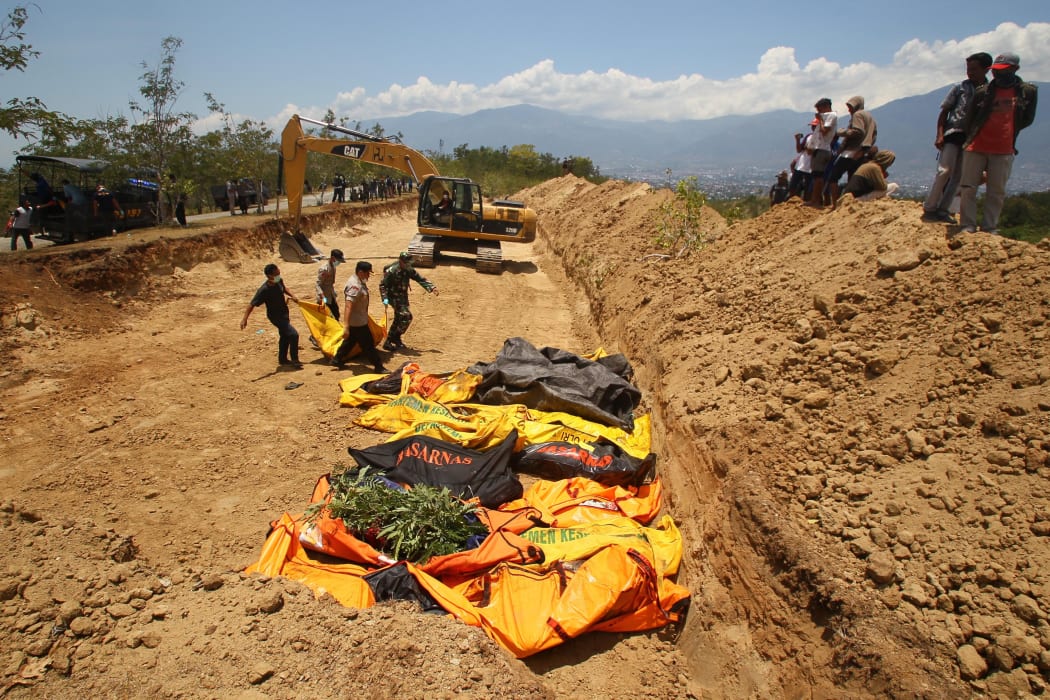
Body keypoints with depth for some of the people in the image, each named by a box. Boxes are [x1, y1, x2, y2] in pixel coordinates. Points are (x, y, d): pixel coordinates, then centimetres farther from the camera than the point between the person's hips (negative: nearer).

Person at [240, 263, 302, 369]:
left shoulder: (279, 281, -10)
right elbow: (252, 304, -28)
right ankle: (294, 360, -4)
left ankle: (283, 359, 39)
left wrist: (292, 296, 0)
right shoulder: (264, 290, -30)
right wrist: (245, 319, -32)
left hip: (283, 313, 8)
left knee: (285, 336, 21)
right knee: (293, 334, -16)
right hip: (276, 316, -8)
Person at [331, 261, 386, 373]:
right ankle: (378, 366, 11)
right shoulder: (355, 286, -28)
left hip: (358, 320, 10)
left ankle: (337, 360, 36)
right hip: (358, 322, -10)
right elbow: (348, 306, -34)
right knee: (368, 344, 1)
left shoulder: (360, 282, 4)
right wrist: (346, 326, -39)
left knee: (350, 340, 24)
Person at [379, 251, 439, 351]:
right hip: (394, 297, -8)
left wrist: (432, 287, -14)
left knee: (399, 319, 14)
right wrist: (385, 298, -24)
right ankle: (396, 338, -1)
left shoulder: (409, 270, 0)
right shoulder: (392, 271, -19)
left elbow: (420, 279, -1)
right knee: (407, 316, -18)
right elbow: (382, 285, -14)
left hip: (403, 297, 8)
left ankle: (389, 342, 27)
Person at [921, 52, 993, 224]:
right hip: (953, 134, -3)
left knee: (959, 176, 1)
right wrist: (940, 134, -6)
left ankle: (943, 209, 7)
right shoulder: (960, 87, 3)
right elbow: (944, 112, 4)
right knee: (945, 170, -15)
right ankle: (929, 208, -9)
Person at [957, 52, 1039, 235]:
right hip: (976, 147, -1)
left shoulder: (1028, 92, 3)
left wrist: (1007, 132, 5)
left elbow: (1027, 119, 10)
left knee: (997, 192, 4)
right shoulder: (982, 92, -1)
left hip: (1004, 150, 1)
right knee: (968, 188, -2)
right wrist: (970, 139, 6)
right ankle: (967, 225, 6)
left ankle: (990, 227, 10)